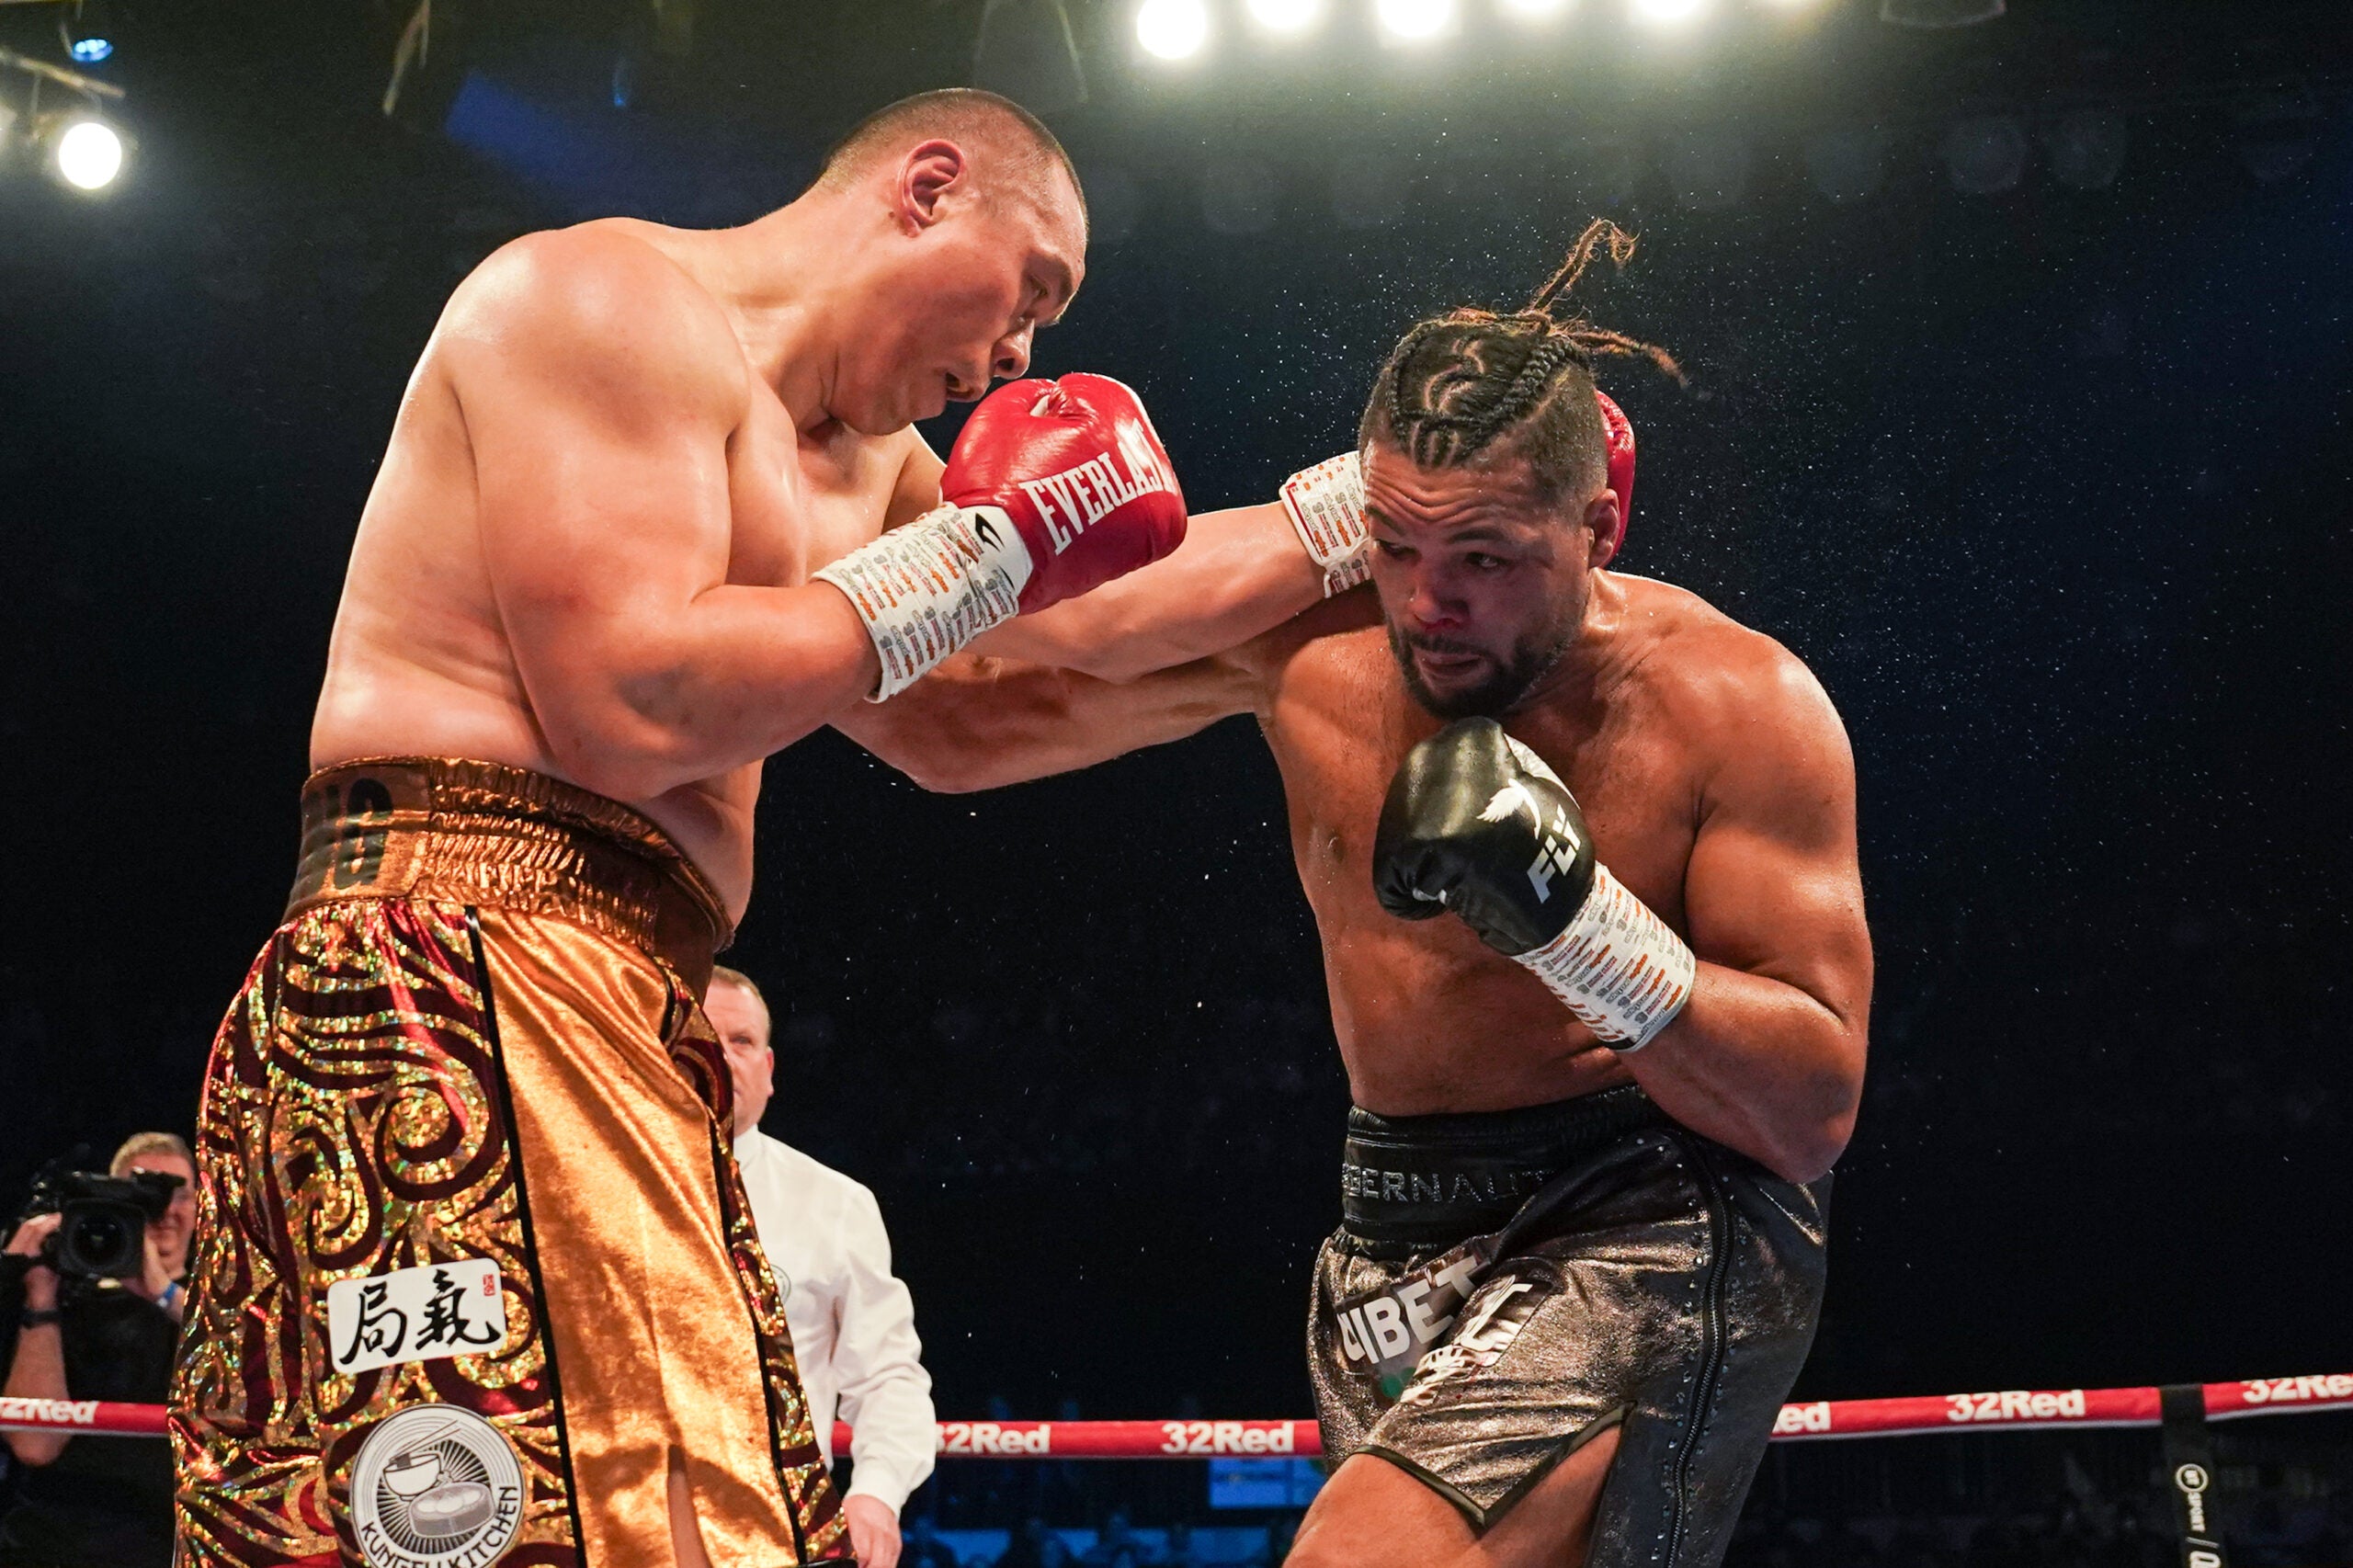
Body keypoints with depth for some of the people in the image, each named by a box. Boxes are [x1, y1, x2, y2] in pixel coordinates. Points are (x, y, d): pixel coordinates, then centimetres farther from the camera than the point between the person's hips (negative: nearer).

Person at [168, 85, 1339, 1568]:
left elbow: (1096, 622, 34)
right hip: (463, 961, -10)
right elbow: (635, 707, -14)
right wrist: (970, 557, -4)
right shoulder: (610, 297, -2)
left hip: (615, 1015, 10)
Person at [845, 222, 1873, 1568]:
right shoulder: (1303, 635, -3)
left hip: (1649, 1247, -6)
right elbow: (954, 734, 7)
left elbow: (1817, 1110, -14)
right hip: (1391, 1251, 6)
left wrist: (1575, 918, -26)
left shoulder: (1740, 707, -13)